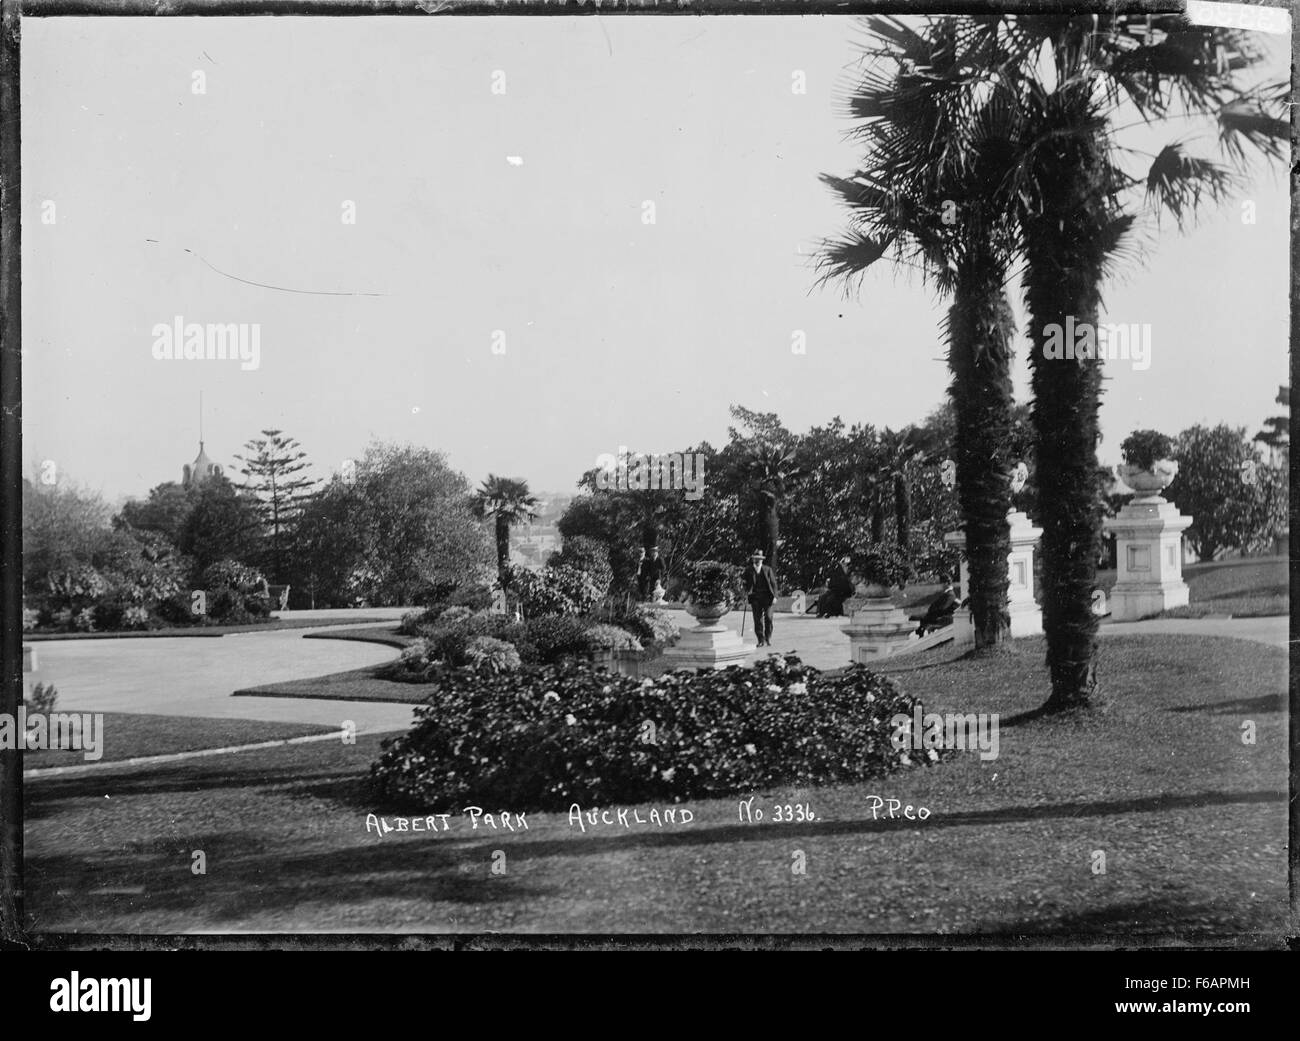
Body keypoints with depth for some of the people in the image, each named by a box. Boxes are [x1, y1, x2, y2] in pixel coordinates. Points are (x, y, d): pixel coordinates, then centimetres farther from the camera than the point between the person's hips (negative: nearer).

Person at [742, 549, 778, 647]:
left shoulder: (768, 570, 6)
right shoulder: (748, 571, 8)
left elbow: (773, 583, 5)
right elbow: (747, 584, 12)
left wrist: (774, 596, -4)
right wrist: (747, 592, -8)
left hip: (767, 596, -1)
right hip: (755, 598, 1)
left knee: (768, 617, -10)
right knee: (758, 620, -2)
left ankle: (768, 639, 5)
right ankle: (761, 641, 3)